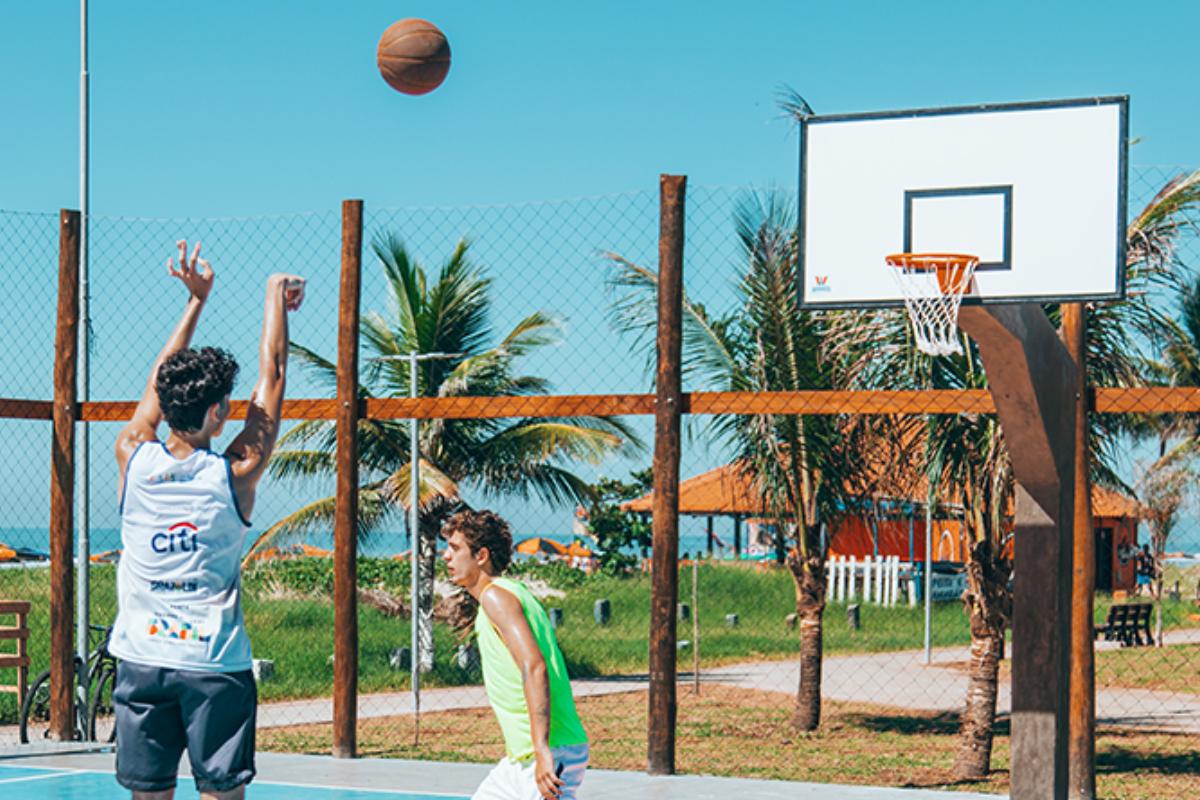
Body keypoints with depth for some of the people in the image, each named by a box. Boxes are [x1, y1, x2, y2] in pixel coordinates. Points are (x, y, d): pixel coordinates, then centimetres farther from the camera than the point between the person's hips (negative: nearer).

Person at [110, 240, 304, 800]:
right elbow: (272, 377, 3)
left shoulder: (133, 457, -1)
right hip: (215, 667, -3)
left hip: (141, 660, 3)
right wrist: (276, 295, 15)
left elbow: (159, 381, 15)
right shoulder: (236, 475, -8)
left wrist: (197, 299, 23)